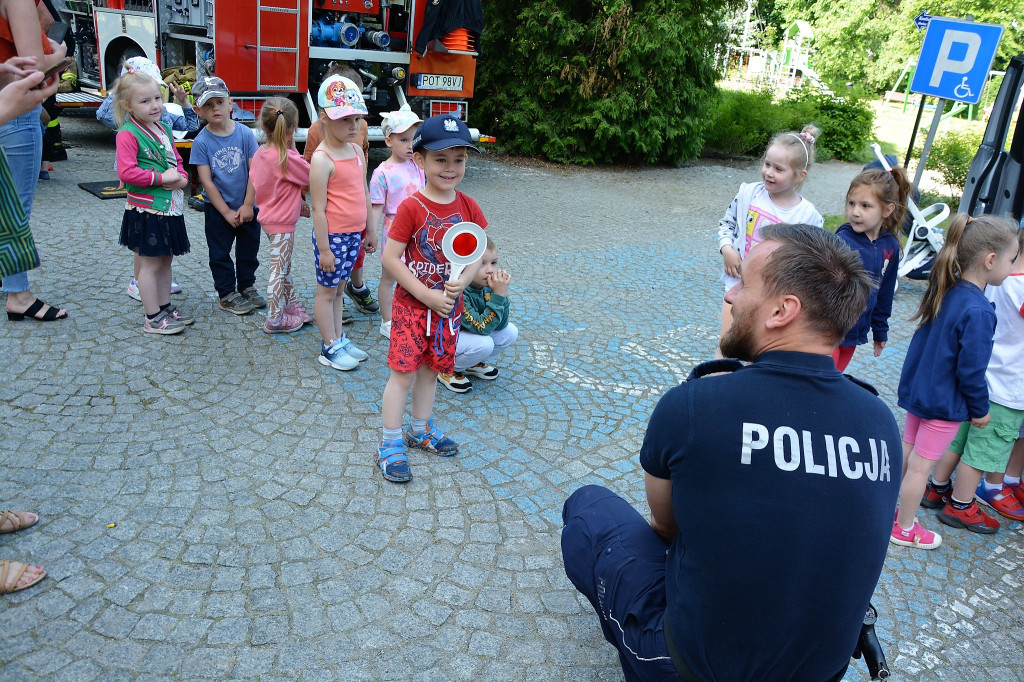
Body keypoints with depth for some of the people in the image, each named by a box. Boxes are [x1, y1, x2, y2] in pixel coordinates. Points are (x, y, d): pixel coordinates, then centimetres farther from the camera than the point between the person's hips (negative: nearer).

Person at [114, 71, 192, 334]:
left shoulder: (164, 129, 12)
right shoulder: (127, 135, -13)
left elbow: (176, 160, 20)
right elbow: (127, 172, -21)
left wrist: (181, 178, -1)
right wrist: (161, 177, -21)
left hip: (170, 207, 8)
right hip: (146, 210, -8)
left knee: (165, 260, 16)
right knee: (150, 263, 0)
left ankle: (165, 307, 29)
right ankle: (153, 318, 8)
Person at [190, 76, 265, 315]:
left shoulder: (245, 134, -8)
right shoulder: (201, 142, -11)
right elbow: (206, 181, -11)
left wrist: (247, 205, -10)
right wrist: (226, 212, -13)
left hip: (246, 206, 2)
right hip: (217, 208, -2)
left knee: (249, 249, 14)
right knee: (220, 253, 7)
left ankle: (247, 286, 33)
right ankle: (227, 294, 21)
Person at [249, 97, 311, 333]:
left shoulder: (260, 152, 0)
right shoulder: (287, 157, -25)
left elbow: (253, 181, 9)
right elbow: (310, 176, -13)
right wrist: (292, 146, -6)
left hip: (268, 215, 9)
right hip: (282, 222, -9)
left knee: (284, 266, 21)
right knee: (279, 271, 2)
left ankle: (292, 306, 36)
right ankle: (274, 319, 11)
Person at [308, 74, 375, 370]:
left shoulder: (357, 150, 7)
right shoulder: (322, 159, -17)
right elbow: (318, 208, -17)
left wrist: (370, 230, 17)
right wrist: (323, 249, -16)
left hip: (354, 234, 7)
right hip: (332, 235, -7)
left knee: (338, 288, 18)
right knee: (327, 291, 6)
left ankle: (339, 338, 28)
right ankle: (330, 348, 15)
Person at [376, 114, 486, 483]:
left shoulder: (468, 208, -1)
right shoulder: (411, 208, -15)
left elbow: (477, 256, 4)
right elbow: (390, 259, -16)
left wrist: (461, 282, -17)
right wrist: (427, 295, -18)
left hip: (449, 306, 5)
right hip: (412, 304, -4)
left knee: (431, 368, 18)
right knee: (403, 372, -1)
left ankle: (420, 428, 37)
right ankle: (390, 444, 11)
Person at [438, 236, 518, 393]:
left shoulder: (487, 286, -11)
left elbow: (499, 325, -12)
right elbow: (483, 328, -35)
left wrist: (502, 294, -25)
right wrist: (498, 295, -39)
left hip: (469, 334, 8)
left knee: (511, 332, -6)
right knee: (484, 344, -32)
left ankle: (472, 363, 13)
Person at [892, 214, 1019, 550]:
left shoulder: (945, 291, -3)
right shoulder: (978, 312, -28)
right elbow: (971, 370, -22)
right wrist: (980, 409, -8)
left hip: (918, 390, 8)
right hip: (945, 403, -8)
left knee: (906, 452, 20)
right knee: (920, 465, 7)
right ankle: (904, 529, 23)